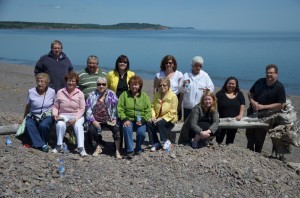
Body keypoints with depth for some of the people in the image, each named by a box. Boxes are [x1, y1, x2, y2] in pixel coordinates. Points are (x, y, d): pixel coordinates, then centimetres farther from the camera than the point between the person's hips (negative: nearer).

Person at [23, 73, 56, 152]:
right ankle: (41, 144, -31)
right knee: (28, 124, -30)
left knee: (43, 125, -34)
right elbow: (28, 106, 13)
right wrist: (24, 117, 21)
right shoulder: (31, 91, 0)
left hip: (47, 115, -2)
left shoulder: (52, 92, -2)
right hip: (33, 116, 2)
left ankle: (44, 142, -6)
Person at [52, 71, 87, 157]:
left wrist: (75, 118, -17)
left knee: (78, 125, -32)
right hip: (63, 115, 1)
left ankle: (81, 148, -29)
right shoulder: (60, 92, 2)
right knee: (60, 124, -31)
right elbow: (55, 107, 8)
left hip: (77, 116, -1)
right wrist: (55, 115, -12)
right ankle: (59, 146, -15)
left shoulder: (80, 93, -2)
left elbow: (82, 109, -4)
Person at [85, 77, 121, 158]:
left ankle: (117, 151, -16)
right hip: (96, 120, 1)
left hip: (108, 120, -1)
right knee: (91, 130, -25)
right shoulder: (92, 95, 8)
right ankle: (98, 148, 2)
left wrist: (114, 119, -16)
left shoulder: (111, 94, 4)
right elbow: (88, 109, 1)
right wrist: (93, 121, -11)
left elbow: (116, 108, -4)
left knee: (116, 129, -27)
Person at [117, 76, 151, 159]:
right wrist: (124, 119, -16)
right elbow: (120, 109, -1)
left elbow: (148, 111, 3)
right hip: (128, 119, -1)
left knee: (141, 132, -25)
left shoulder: (144, 96, 7)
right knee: (127, 129, -32)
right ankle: (130, 151, -20)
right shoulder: (124, 94, 4)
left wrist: (142, 120, -13)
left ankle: (138, 148, 6)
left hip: (140, 120, 1)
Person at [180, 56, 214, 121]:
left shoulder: (205, 75, 10)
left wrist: (208, 90, -16)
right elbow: (181, 91, 3)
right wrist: (183, 86, -18)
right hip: (188, 106, 0)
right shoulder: (186, 75, 6)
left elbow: (211, 87, 6)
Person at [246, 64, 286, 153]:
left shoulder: (279, 87, -12)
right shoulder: (260, 81, 0)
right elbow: (250, 93, 11)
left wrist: (263, 106, -21)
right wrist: (252, 101, -11)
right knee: (249, 134, 17)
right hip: (252, 113, 5)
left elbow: (280, 105, -16)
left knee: (259, 139, 7)